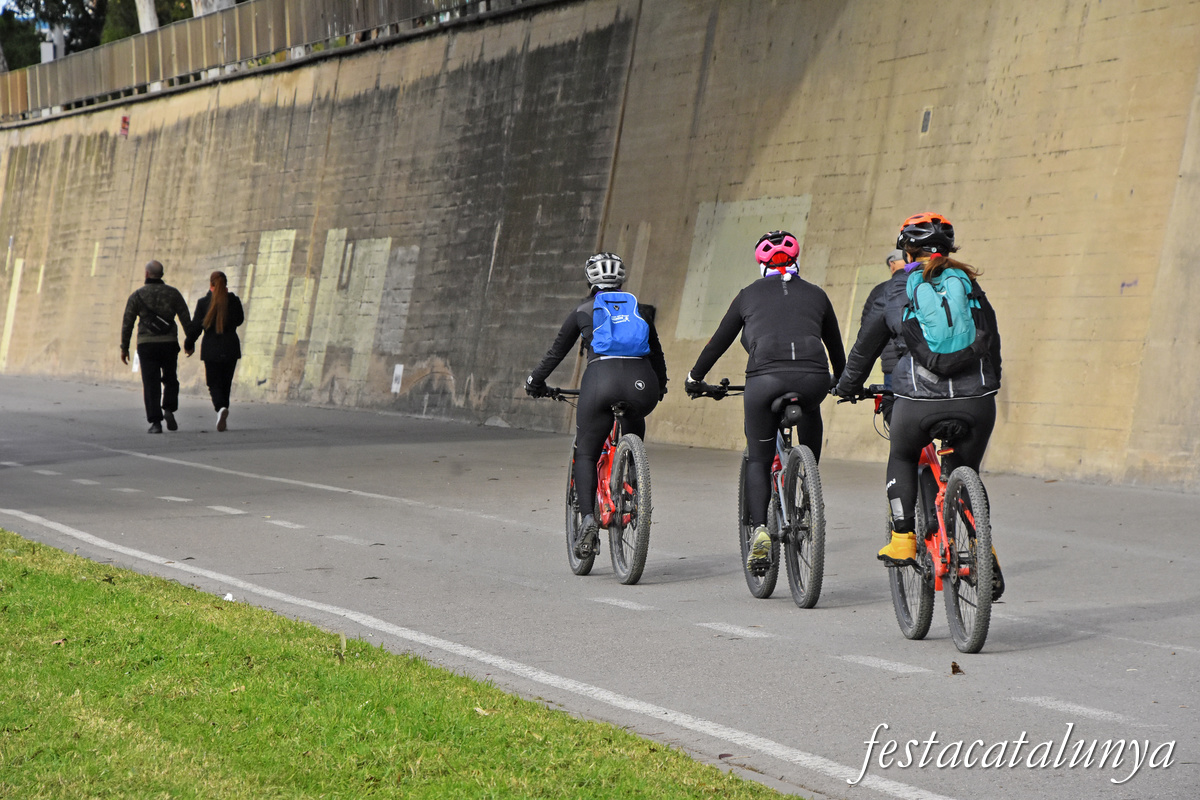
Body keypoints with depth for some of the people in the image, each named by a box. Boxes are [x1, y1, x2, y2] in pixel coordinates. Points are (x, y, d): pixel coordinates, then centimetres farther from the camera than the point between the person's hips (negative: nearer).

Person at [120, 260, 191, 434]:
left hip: (146, 344, -1)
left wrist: (124, 347, 7)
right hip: (169, 343, 1)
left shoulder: (137, 295, -1)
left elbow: (127, 323, 0)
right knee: (170, 379, 19)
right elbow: (186, 319, 3)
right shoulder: (173, 293, 2)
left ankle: (155, 422, -7)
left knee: (151, 384, 1)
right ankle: (169, 410, -3)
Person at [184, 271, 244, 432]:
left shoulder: (203, 303, -8)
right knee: (226, 383, 15)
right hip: (231, 348, 2)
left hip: (211, 350, -2)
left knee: (214, 384, 3)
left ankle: (221, 407, -24)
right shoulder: (234, 301, -4)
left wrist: (189, 344, 10)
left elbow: (195, 327, -5)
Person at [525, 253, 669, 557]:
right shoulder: (640, 309, 22)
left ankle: (588, 520, -14)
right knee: (634, 423, 35)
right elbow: (656, 352, 33)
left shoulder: (583, 311, 16)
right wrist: (661, 384, 50)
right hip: (641, 383, 2)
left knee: (586, 455, 7)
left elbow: (556, 352, 22)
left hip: (600, 378, -2)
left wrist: (535, 381, 37)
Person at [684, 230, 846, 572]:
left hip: (765, 377, -1)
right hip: (813, 377, 1)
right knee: (810, 412, 36)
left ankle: (760, 530, -9)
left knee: (758, 461, 12)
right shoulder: (816, 294, 23)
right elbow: (835, 345, 35)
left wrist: (695, 377, 43)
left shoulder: (750, 295, 20)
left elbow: (719, 341, 27)